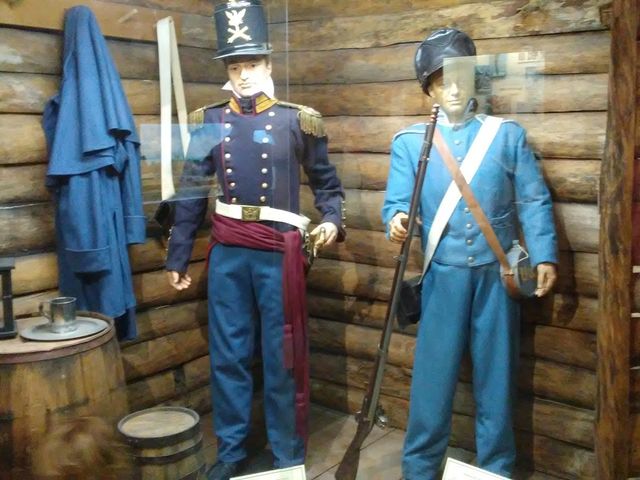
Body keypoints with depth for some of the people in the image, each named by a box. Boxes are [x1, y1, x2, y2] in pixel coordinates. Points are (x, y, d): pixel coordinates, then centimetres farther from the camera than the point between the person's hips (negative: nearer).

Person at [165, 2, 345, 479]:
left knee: (283, 357, 6)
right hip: (227, 254, 2)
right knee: (228, 356, 10)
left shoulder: (296, 120, 0)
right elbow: (191, 192, 8)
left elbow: (325, 180, 11)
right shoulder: (209, 122, 5)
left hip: (278, 253, -2)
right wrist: (178, 256, 8)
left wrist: (333, 221, -8)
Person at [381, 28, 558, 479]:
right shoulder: (410, 141, 3)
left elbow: (534, 200, 4)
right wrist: (398, 221, -27)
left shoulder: (508, 134, 6)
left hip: (497, 274, 1)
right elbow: (398, 202, -3)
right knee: (433, 375, 4)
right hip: (444, 276, -1)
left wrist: (544, 256, -7)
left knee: (496, 375, 11)